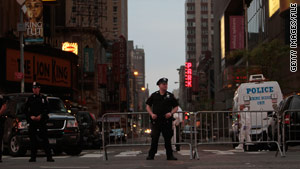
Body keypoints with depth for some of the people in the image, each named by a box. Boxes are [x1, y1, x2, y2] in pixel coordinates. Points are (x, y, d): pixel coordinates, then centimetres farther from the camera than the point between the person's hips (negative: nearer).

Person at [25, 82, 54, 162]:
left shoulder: (43, 98, 8)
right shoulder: (30, 98, 11)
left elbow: (46, 110, 3)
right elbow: (26, 110, 8)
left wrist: (40, 116, -11)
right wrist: (31, 116, -7)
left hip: (42, 121, -2)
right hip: (32, 121, 2)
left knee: (45, 139, -6)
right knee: (33, 139, 1)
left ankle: (49, 157, -6)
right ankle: (33, 157, 8)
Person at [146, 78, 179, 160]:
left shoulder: (170, 96, 7)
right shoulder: (154, 95, 6)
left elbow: (176, 107, 11)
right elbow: (148, 106, 12)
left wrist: (171, 113, -7)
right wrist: (151, 114, -5)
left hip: (167, 120, 1)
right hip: (156, 120, -1)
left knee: (168, 138, 5)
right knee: (154, 138, -1)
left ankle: (170, 155, 12)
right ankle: (151, 155, 7)